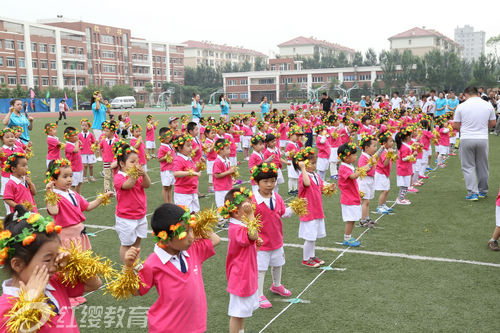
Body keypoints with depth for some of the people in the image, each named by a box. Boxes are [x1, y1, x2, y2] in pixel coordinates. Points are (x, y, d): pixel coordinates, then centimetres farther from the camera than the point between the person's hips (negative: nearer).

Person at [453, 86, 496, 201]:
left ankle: (473, 193, -1)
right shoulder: (488, 105, 3)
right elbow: (493, 123, 10)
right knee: (483, 166, 16)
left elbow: (455, 125, -2)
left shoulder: (461, 106, -4)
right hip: (483, 139, 2)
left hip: (466, 139, -2)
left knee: (468, 167, 6)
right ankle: (483, 191, 28)